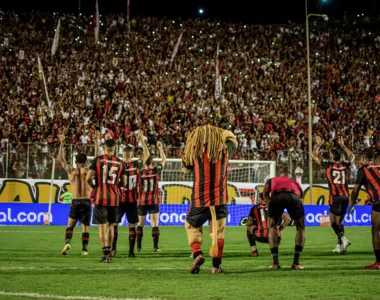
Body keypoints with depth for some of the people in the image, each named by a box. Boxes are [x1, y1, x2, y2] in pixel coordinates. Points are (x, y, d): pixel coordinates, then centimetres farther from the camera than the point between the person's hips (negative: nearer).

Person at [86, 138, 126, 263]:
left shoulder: (98, 159, -4)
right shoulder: (120, 162, 3)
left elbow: (88, 178, -9)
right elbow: (123, 183, 6)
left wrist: (94, 186, 10)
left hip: (100, 197, -2)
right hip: (114, 198, 3)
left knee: (102, 226, 1)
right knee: (110, 225, 17)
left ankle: (106, 254, -4)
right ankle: (109, 251, 22)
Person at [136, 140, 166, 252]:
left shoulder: (140, 172, -4)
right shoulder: (156, 171, -3)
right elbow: (164, 159, 12)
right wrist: (160, 148, 21)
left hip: (142, 202, 1)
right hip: (154, 202, -1)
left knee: (140, 224, 9)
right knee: (155, 224, -1)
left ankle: (139, 246, 10)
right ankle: (155, 246, -7)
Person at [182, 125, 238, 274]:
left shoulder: (194, 151, -7)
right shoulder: (223, 149, -2)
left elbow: (186, 169, 9)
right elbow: (231, 137, 20)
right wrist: (220, 132, 27)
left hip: (199, 199, -1)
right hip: (219, 199, 1)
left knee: (192, 225, 18)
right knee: (218, 231, 11)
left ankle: (197, 254, -4)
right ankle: (216, 265, 9)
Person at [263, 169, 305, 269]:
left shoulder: (272, 180, 39)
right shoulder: (295, 183, 43)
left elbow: (265, 193, 19)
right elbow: (300, 199, 42)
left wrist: (270, 208, 22)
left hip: (276, 197, -1)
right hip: (294, 197, 1)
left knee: (272, 227, 21)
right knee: (301, 228, 21)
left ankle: (275, 263, 14)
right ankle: (296, 263, 14)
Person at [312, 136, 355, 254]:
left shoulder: (328, 165, -2)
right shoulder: (345, 165, 9)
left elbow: (314, 155, 10)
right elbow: (352, 156, 32)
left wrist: (318, 145, 23)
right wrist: (343, 146, 37)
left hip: (335, 197, -5)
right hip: (345, 196, 5)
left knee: (333, 223, -5)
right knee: (339, 222, 13)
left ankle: (344, 239, -26)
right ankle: (339, 246, 14)